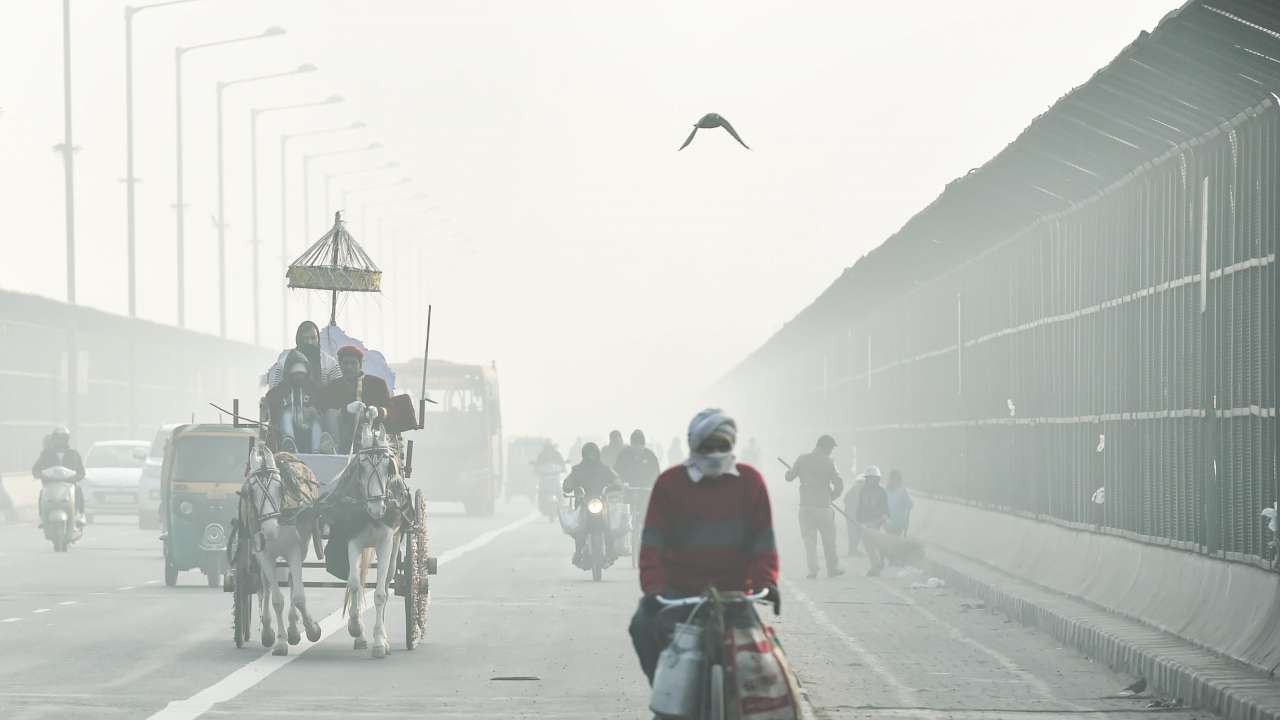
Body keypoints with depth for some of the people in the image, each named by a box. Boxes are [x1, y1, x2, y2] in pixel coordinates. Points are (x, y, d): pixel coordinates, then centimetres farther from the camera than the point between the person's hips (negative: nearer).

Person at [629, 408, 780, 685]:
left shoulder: (750, 481, 3)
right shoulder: (670, 483, -1)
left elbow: (762, 539, 2)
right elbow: (652, 542, -6)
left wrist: (765, 582, -14)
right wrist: (653, 587, -21)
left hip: (733, 591, 1)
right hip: (679, 590, -1)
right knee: (644, 626, -24)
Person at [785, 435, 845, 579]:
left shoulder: (802, 459, 0)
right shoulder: (828, 462, -7)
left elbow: (789, 477, 9)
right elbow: (839, 484, -9)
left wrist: (789, 471, 32)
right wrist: (831, 496, 9)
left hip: (805, 505, 2)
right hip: (823, 506, -2)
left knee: (809, 539, 6)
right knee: (829, 540, 10)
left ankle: (813, 570, -2)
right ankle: (832, 568, 17)